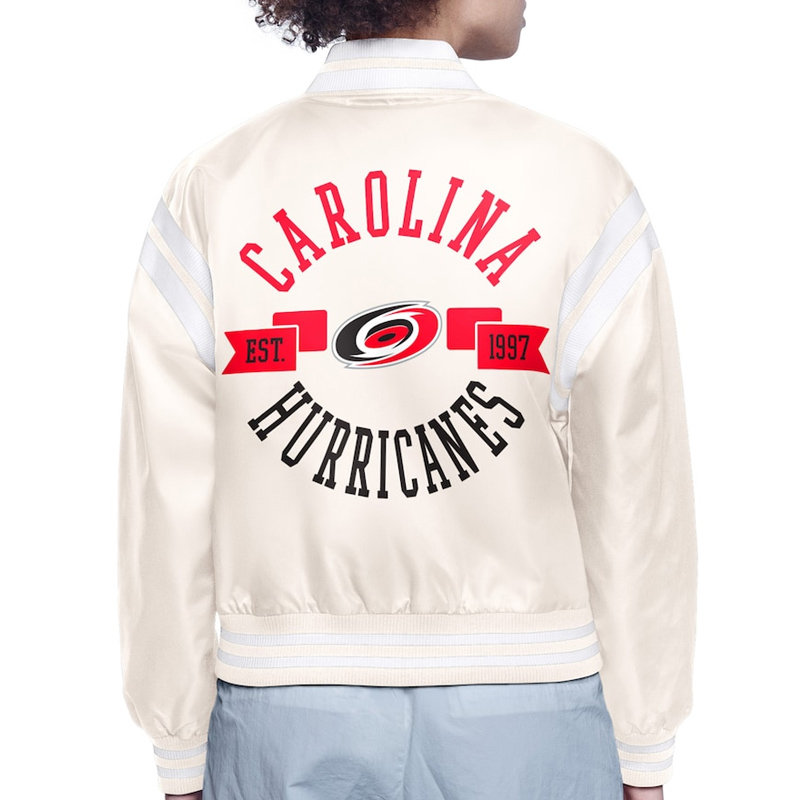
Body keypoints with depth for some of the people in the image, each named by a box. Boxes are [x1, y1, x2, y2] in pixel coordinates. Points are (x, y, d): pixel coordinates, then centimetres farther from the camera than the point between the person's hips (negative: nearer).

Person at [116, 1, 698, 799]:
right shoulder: (581, 183, -9)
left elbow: (171, 506, -5)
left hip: (288, 720, 2)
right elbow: (634, 499, -6)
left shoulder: (211, 189, -5)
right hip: (523, 716, -1)